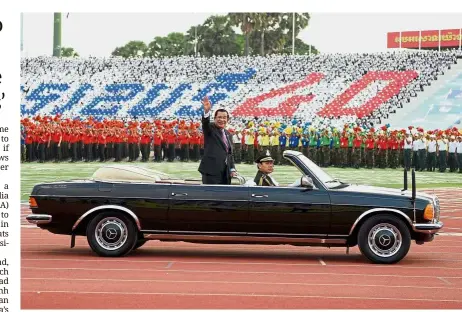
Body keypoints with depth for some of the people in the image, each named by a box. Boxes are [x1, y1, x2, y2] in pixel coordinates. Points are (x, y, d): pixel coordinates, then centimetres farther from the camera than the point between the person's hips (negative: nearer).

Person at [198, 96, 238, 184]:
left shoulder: (227, 133, 19)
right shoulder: (210, 128, 0)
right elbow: (205, 122, -23)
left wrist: (232, 169, 10)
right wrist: (206, 111, -44)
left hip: (225, 172, 7)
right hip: (212, 171, -7)